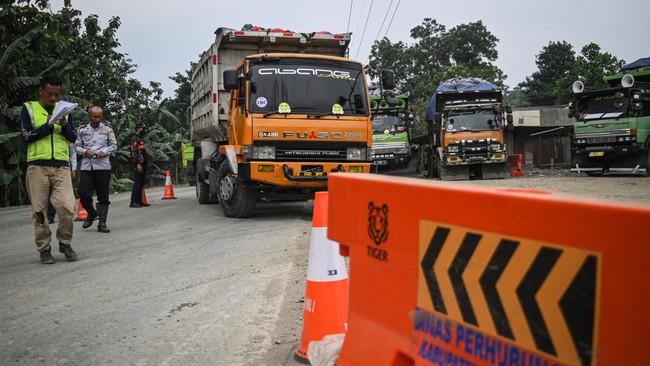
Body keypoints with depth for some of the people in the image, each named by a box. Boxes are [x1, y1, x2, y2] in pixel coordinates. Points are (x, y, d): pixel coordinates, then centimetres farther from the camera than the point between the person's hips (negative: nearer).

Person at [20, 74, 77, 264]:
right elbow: (27, 136, -1)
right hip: (37, 166, -1)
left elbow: (73, 138, 12)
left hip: (61, 166, 1)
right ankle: (44, 249, 13)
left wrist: (65, 126, -7)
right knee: (39, 211, 2)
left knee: (67, 208, -10)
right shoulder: (28, 108, 8)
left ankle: (65, 243, 10)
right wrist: (48, 126, -10)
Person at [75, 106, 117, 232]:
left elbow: (114, 145, 8)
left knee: (103, 197, 2)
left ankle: (102, 223, 10)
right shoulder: (82, 130, 9)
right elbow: (77, 147, 12)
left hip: (103, 166, -1)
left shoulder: (107, 129, 6)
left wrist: (105, 152, -10)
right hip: (86, 166, 1)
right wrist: (85, 151, -9)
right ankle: (92, 213, 24)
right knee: (83, 194, -6)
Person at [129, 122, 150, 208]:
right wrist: (138, 164, -24)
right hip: (138, 164, -10)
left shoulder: (139, 139, 22)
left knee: (141, 184, 10)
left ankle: (139, 201, 14)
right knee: (137, 183, -12)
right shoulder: (134, 138, -9)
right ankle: (133, 202, -11)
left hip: (142, 164, 10)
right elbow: (135, 152, -18)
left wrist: (146, 159, 21)